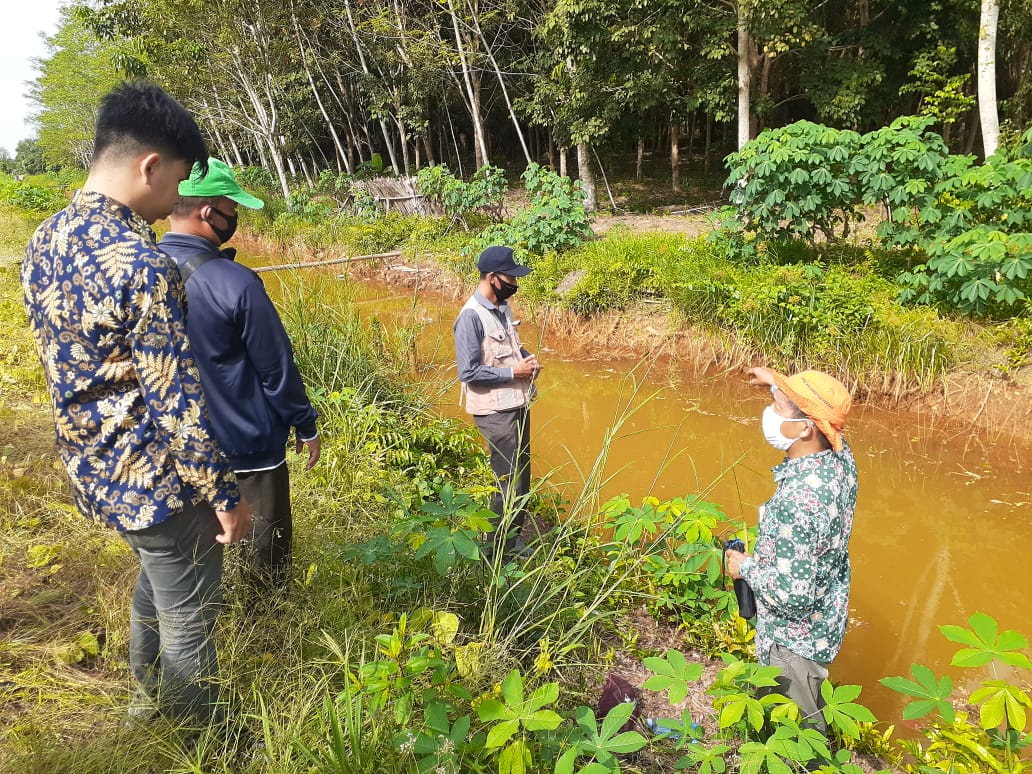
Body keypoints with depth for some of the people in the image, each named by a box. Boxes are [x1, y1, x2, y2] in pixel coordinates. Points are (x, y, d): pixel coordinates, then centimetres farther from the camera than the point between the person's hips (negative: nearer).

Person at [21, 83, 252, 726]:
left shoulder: (44, 242, 3)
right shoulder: (141, 265, -26)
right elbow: (178, 404, -25)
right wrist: (225, 495, -15)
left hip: (91, 465, 9)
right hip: (153, 479, -9)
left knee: (155, 582, 30)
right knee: (190, 617, 12)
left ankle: (151, 696, 51)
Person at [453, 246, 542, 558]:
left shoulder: (502, 307, 7)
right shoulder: (471, 316, -19)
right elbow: (469, 372, -21)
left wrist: (528, 357, 3)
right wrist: (513, 372, -17)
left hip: (518, 404, 9)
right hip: (495, 411, -9)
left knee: (522, 474, 18)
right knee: (509, 482, -2)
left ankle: (514, 537, 35)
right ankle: (498, 550, 15)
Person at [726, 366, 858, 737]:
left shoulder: (798, 498, -39)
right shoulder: (841, 456, -13)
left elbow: (792, 594, -35)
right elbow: (822, 415, 13)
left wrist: (745, 567, -18)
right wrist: (779, 383, 22)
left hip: (795, 636, -8)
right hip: (827, 620, 9)